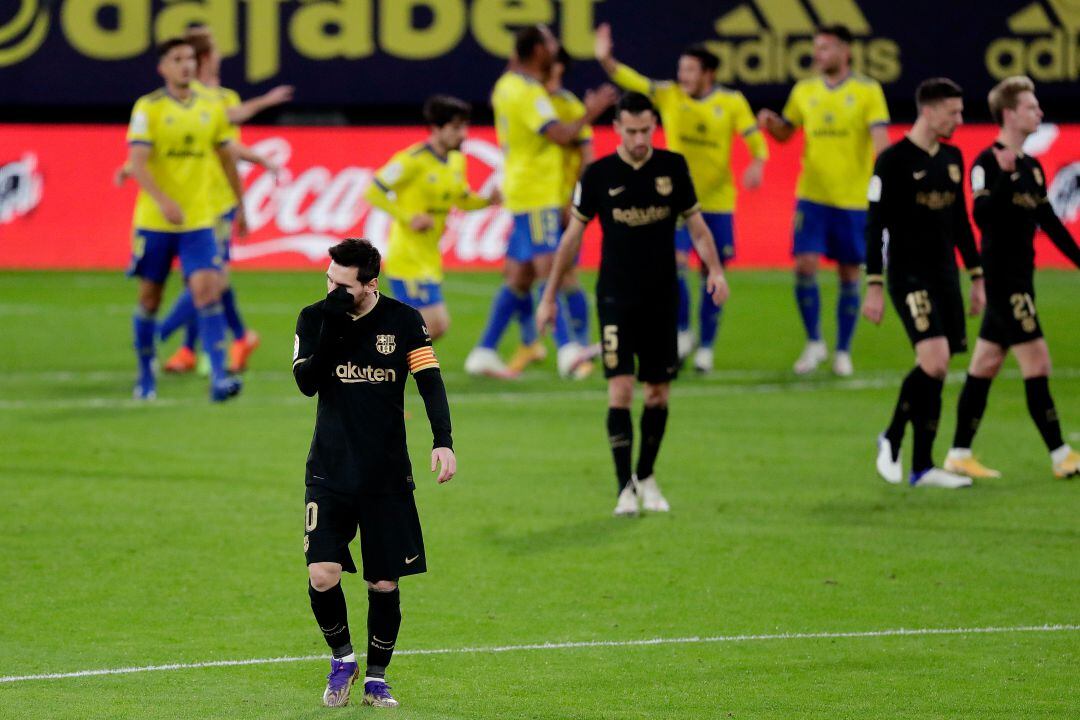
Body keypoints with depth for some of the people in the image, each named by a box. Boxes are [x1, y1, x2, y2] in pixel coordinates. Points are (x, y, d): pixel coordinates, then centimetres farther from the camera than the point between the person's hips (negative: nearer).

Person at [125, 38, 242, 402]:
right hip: (154, 220, -2)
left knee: (207, 290, -13)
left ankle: (219, 378, -19)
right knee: (150, 296, 8)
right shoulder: (148, 108, -6)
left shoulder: (212, 108, 6)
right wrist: (163, 201, -30)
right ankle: (146, 375, 26)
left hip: (199, 220, 2)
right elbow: (137, 163, -16)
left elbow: (226, 159, 19)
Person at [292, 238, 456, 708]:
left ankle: (376, 678, 21)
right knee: (322, 575, -14)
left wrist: (443, 441, -16)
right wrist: (332, 327, -21)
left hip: (387, 475, 0)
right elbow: (306, 382, -11)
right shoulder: (314, 318, 0)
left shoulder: (403, 321, -2)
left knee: (384, 584, 3)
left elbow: (430, 383, -4)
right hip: (329, 472, 0)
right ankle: (342, 659, 12)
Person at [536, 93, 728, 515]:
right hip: (616, 298, -2)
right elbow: (572, 237, 4)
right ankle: (626, 487, -9)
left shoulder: (673, 167, 1)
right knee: (620, 389, -12)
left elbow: (696, 225, 7)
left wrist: (715, 270, -10)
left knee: (659, 392, 6)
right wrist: (549, 296, 5)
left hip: (662, 298, 2)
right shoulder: (598, 175, -4)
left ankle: (646, 477, 24)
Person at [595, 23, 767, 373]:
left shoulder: (732, 103, -3)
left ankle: (705, 347, 18)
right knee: (674, 263, -16)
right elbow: (631, 81, -11)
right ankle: (683, 333, 5)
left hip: (718, 202, 0)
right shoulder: (668, 95, -1)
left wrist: (757, 165, -24)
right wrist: (606, 60, -28)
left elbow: (756, 140, -3)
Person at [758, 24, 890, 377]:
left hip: (854, 199, -2)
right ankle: (814, 343, 8)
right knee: (805, 266, -9)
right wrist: (770, 122, -6)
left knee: (849, 275, 4)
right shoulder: (804, 90, 7)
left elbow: (880, 137, -10)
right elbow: (785, 132, 17)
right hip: (812, 197, 2)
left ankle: (843, 352, 16)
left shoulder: (868, 92, -3)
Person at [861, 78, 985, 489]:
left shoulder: (952, 158, 13)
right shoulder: (894, 160, -9)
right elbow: (875, 224, -10)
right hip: (909, 274, -7)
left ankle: (922, 467, 9)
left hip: (945, 274, 7)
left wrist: (976, 277, 19)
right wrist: (874, 286, -14)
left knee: (936, 370, 5)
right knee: (934, 360, -19)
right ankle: (892, 439, -1)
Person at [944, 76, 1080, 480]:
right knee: (1036, 363, -10)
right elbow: (982, 215, -23)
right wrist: (1004, 176, -34)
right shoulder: (987, 163, -11)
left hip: (1020, 275, 9)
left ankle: (959, 455, 15)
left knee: (986, 365, 11)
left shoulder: (1031, 168, 14)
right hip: (1001, 275, -9)